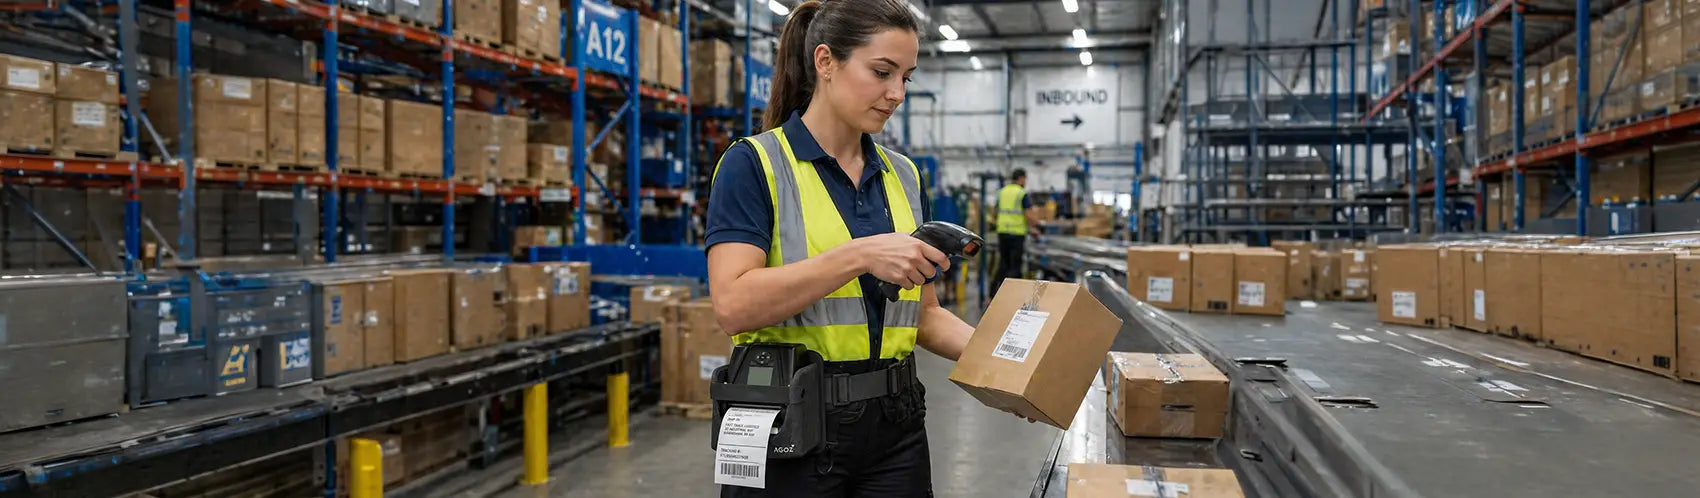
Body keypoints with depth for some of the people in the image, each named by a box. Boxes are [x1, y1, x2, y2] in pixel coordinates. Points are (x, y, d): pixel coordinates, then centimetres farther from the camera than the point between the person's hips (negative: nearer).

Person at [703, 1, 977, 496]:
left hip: (893, 423, 6)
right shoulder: (754, 164, -8)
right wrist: (859, 256, -25)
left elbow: (923, 313, 12)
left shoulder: (903, 175, 9)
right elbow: (733, 304, -20)